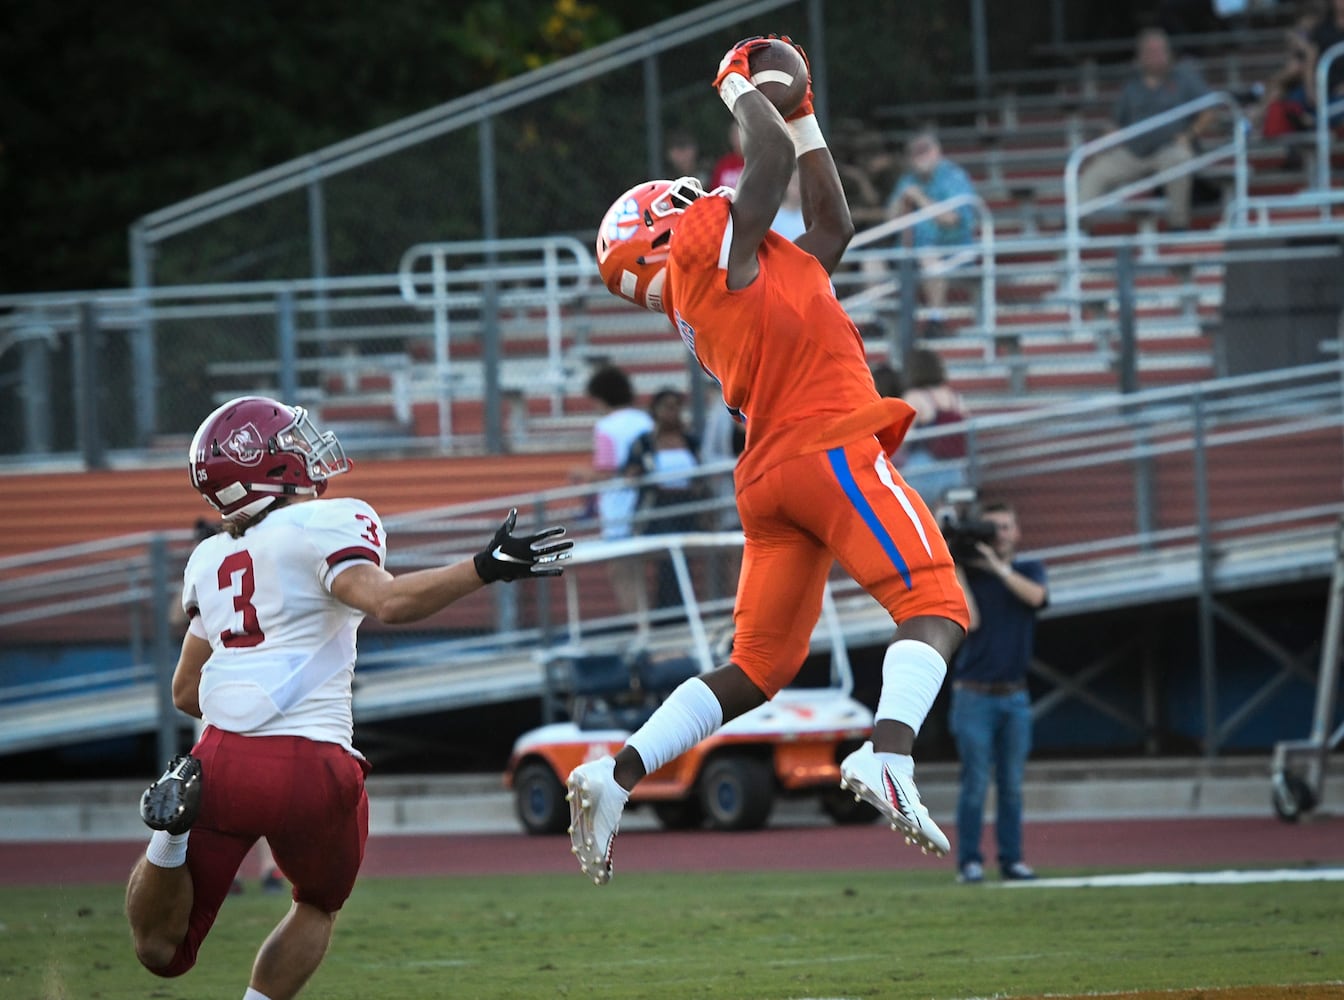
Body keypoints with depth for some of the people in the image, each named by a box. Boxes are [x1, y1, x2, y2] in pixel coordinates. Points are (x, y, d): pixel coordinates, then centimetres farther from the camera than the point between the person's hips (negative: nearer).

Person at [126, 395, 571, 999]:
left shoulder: (210, 560, 18)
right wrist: (486, 569, -22)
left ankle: (174, 826, -15)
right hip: (311, 767, -4)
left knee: (160, 950, 11)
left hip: (222, 761, 4)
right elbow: (384, 600, -21)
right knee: (318, 906, 27)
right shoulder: (329, 525, -2)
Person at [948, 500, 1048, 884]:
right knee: (975, 783, -7)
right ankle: (969, 861, -4)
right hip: (974, 694, -3)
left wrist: (996, 564, -19)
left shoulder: (1029, 570, 8)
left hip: (1014, 695, 3)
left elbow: (1035, 596, -14)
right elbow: (970, 620, -14)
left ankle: (1011, 858, 7)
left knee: (1011, 784, 3)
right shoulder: (969, 575, 1)